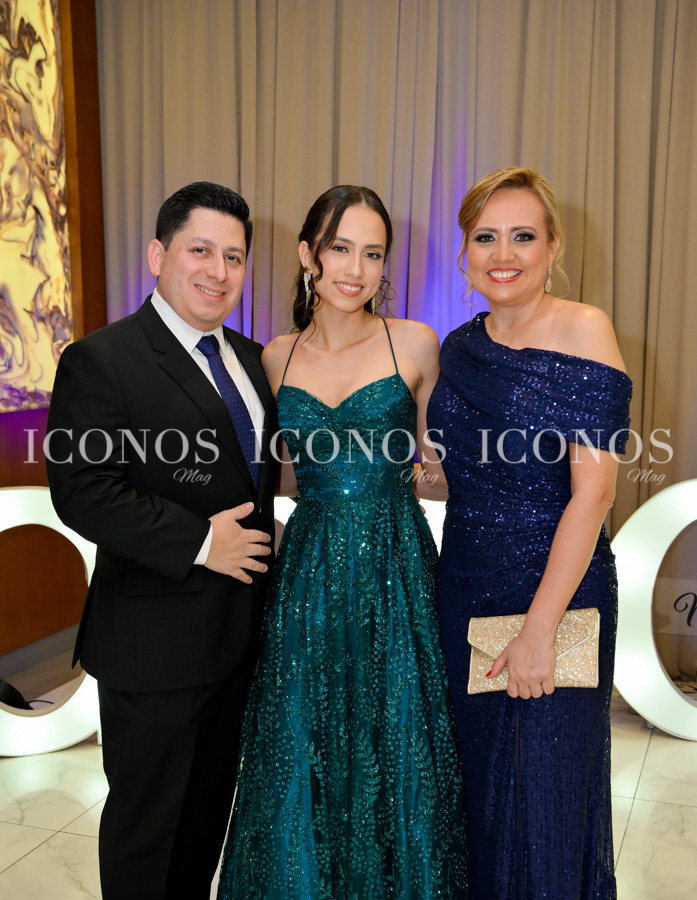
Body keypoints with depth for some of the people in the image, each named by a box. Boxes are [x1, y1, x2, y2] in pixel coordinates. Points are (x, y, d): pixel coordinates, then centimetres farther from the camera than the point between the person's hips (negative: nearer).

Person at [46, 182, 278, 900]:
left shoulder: (250, 359, 9)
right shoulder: (100, 361, -14)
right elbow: (81, 492, -21)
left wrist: (257, 547, 5)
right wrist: (199, 543, -22)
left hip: (240, 625, 7)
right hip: (156, 638, -7)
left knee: (211, 805, 23)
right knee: (146, 815, 13)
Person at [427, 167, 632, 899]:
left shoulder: (582, 330, -12)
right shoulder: (458, 346, 7)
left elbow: (593, 490, -18)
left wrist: (540, 627, -19)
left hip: (555, 590, -6)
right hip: (465, 588, 6)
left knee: (544, 791, 8)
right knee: (473, 779, 19)